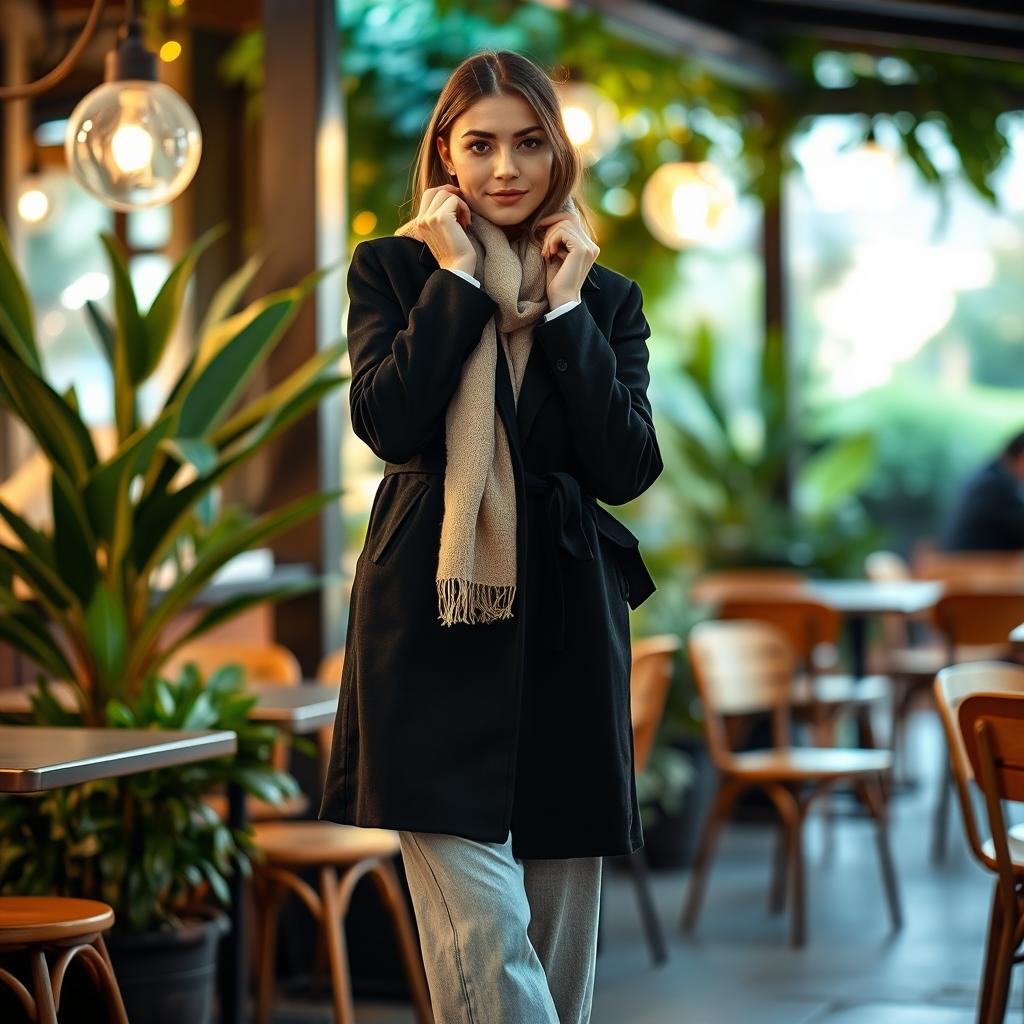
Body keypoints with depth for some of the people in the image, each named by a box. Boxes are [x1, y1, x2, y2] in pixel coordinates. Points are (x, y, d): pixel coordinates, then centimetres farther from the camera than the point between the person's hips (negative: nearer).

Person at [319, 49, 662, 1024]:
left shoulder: (606, 297, 12)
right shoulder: (392, 268, 8)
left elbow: (628, 468, -1)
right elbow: (387, 420, -10)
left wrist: (564, 306, -3)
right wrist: (460, 277, -5)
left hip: (561, 625, 3)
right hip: (434, 623, -3)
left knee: (557, 939, 6)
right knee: (482, 935, -14)